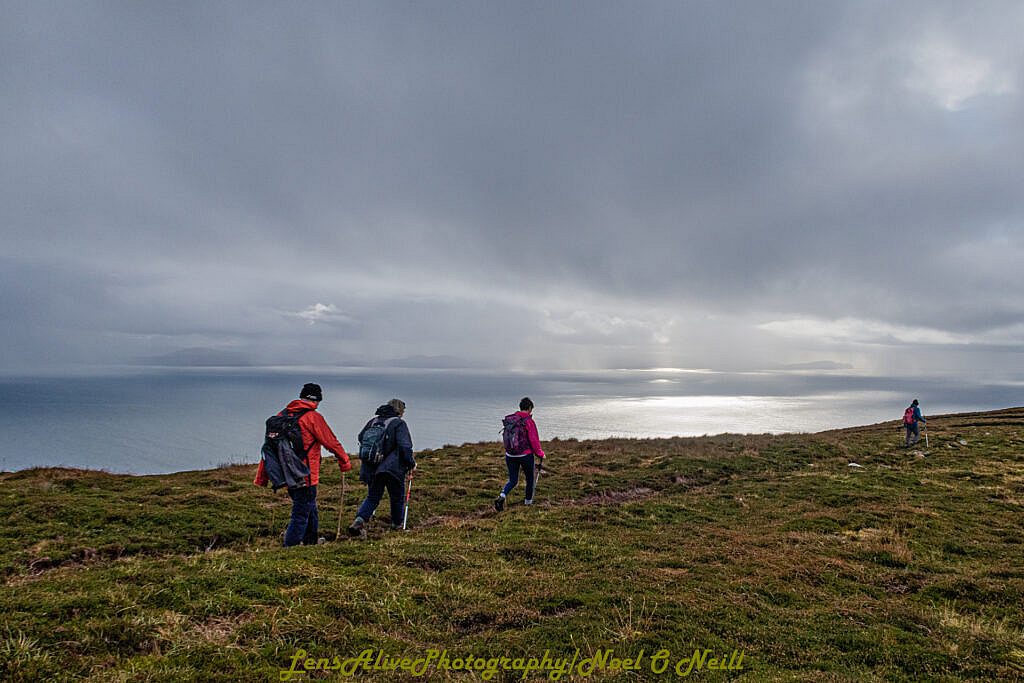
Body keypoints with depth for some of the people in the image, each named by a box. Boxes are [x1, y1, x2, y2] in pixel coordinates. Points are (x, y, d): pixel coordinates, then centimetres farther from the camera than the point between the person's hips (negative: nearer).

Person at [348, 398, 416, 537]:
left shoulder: (372, 421, 12)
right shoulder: (399, 424, -7)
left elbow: (361, 438, 18)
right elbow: (405, 447, -15)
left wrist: (364, 461, 29)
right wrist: (411, 464, -4)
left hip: (371, 469, 5)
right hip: (393, 468, -5)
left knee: (372, 498, 13)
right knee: (397, 498, 14)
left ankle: (359, 519, -8)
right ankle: (397, 525, 25)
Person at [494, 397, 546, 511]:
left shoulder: (510, 419, 4)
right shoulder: (529, 421, -14)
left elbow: (507, 438, 11)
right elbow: (534, 441, -12)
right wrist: (540, 455, -2)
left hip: (510, 455, 5)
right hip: (526, 455, -5)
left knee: (512, 480, 14)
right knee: (530, 479, 17)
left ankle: (502, 496, -10)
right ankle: (528, 502, 28)